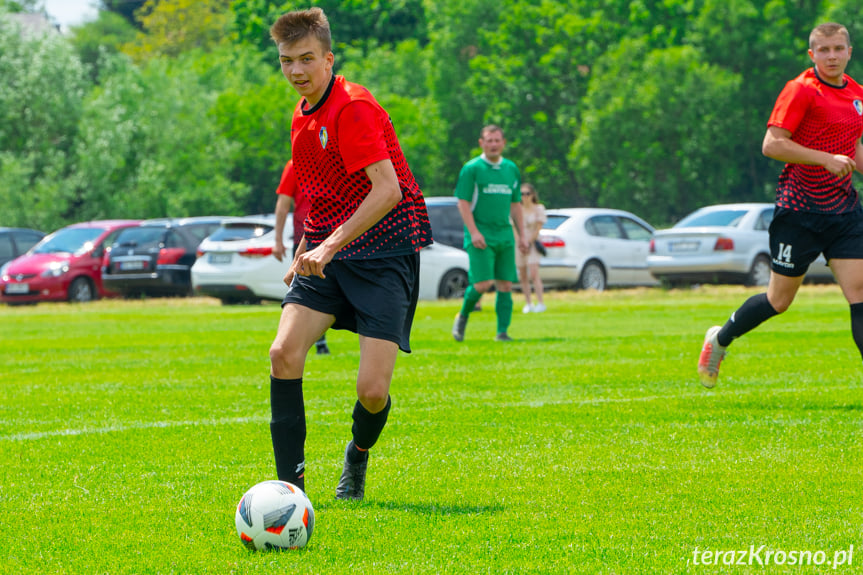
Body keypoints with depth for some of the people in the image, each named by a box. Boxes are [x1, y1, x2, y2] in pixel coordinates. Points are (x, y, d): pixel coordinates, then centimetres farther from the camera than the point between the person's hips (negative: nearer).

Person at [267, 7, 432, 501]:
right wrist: (303, 253, 24)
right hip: (325, 254, 7)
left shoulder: (352, 107, -15)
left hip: (384, 252, -7)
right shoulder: (303, 117, 13)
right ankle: (290, 484, -8)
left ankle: (358, 455, 22)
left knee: (373, 390, -13)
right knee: (284, 353, -15)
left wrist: (330, 245, -29)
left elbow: (388, 190, -25)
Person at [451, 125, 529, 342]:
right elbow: (463, 203, -7)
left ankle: (502, 332, 3)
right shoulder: (471, 169, -3)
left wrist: (522, 235, 14)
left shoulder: (511, 169, 13)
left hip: (504, 234, 5)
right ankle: (463, 316, 11)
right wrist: (474, 232, -17)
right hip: (480, 234, -5)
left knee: (505, 285, -1)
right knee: (483, 284, -14)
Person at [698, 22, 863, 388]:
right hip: (799, 209, -5)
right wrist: (826, 159, -23)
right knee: (779, 300, 6)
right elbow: (772, 144, -19)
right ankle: (720, 340, 31)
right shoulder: (800, 91, -12)